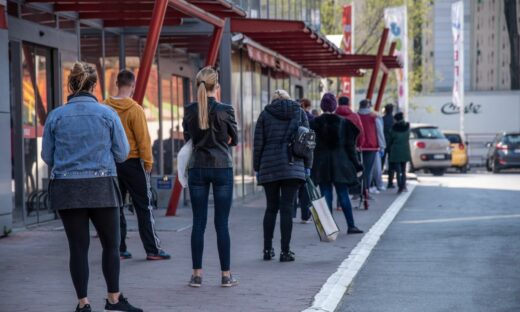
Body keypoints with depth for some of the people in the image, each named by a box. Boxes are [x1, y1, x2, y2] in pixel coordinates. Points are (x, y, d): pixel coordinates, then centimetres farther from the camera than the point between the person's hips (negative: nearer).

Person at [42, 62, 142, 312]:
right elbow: (122, 153, 0)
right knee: (111, 244, 12)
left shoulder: (56, 116, -2)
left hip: (66, 188, 1)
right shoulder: (107, 114, -4)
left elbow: (47, 156, 5)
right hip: (101, 188, -1)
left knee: (78, 247, 6)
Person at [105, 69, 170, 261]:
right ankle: (152, 250, 2)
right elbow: (143, 139, -14)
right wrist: (148, 162, -4)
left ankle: (118, 250, 12)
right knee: (144, 207, 2)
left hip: (111, 164, 5)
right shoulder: (135, 109, -14)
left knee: (115, 207, 10)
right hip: (132, 162, -4)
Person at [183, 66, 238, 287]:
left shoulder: (189, 110, -1)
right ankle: (226, 275, 5)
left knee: (198, 222, 7)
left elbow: (187, 138, 11)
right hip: (222, 167, -2)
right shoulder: (225, 110, -8)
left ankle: (197, 274, 8)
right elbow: (233, 139, 4)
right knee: (222, 223, 1)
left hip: (197, 168, 2)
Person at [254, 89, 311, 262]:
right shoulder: (299, 112, 8)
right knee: (287, 208, -1)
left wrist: (257, 168, 11)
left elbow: (258, 144, 5)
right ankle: (285, 251, -3)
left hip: (269, 167, 1)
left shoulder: (265, 114, 7)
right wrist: (307, 166, 9)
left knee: (271, 208, 12)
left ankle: (267, 249, 13)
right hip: (293, 166, -1)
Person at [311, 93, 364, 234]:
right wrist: (355, 164, 8)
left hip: (322, 164, -1)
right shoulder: (343, 123, 0)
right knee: (343, 195, 8)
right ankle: (351, 226, 8)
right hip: (340, 164, 1)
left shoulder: (315, 123, -5)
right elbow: (349, 145, 2)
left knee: (326, 195, 1)